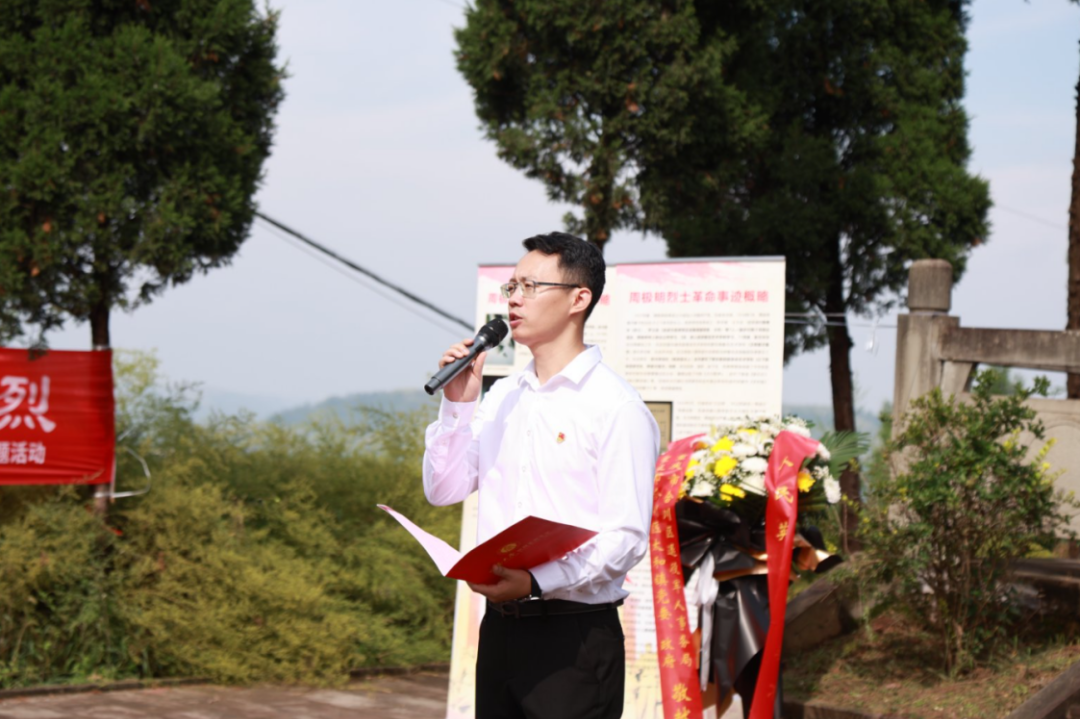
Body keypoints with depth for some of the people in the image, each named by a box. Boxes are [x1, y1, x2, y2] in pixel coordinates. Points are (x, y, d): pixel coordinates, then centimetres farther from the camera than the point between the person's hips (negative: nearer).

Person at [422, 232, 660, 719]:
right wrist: (457, 404, 0)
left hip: (575, 637, -6)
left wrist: (537, 582, -25)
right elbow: (443, 490, 12)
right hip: (500, 625, 6)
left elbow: (626, 536, -15)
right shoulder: (501, 398, 13)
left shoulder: (617, 408, -9)